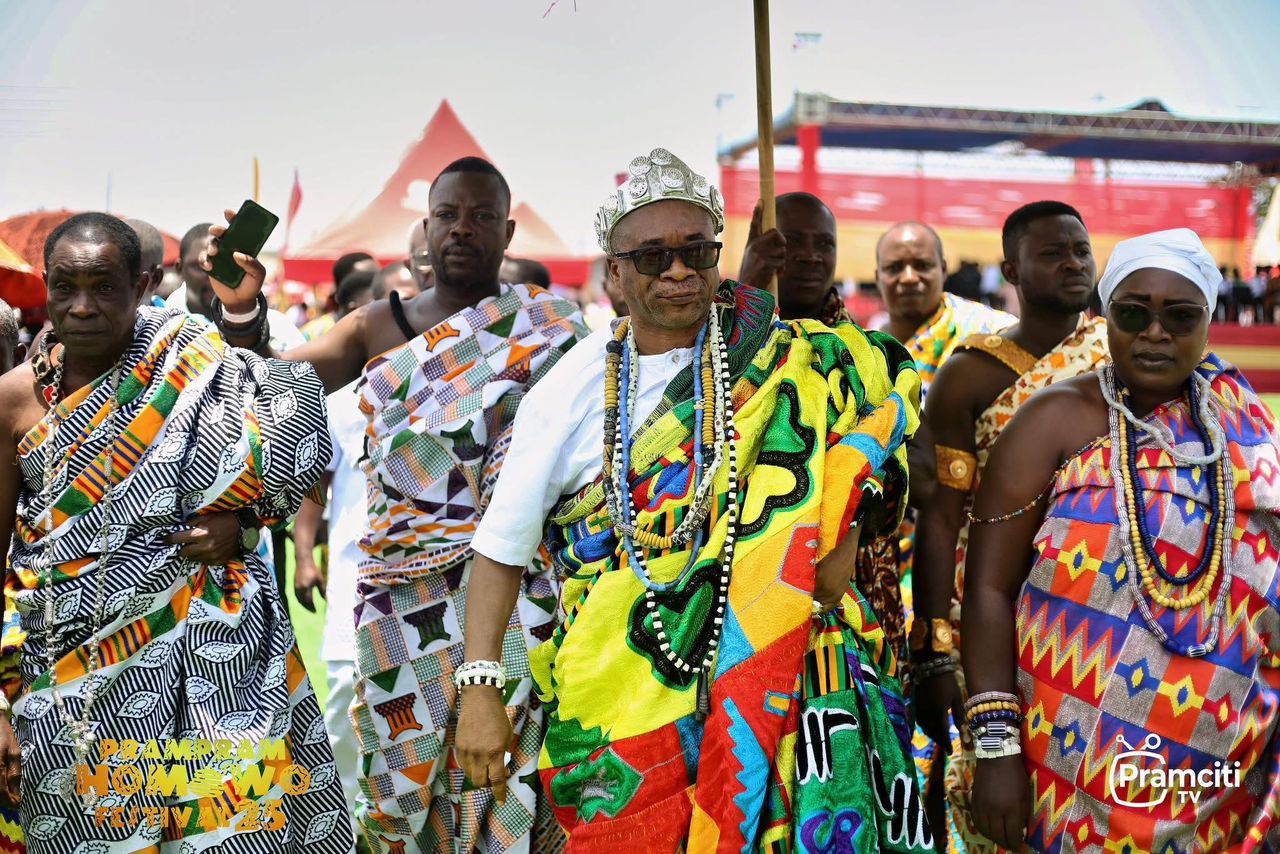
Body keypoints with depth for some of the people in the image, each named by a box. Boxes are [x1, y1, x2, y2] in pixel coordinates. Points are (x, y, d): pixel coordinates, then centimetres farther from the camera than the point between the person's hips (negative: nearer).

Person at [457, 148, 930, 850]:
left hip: (770, 673, 0)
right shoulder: (572, 390, 0)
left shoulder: (790, 362, 1)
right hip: (623, 696, 0)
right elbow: (502, 549, 2)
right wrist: (481, 689, -6)